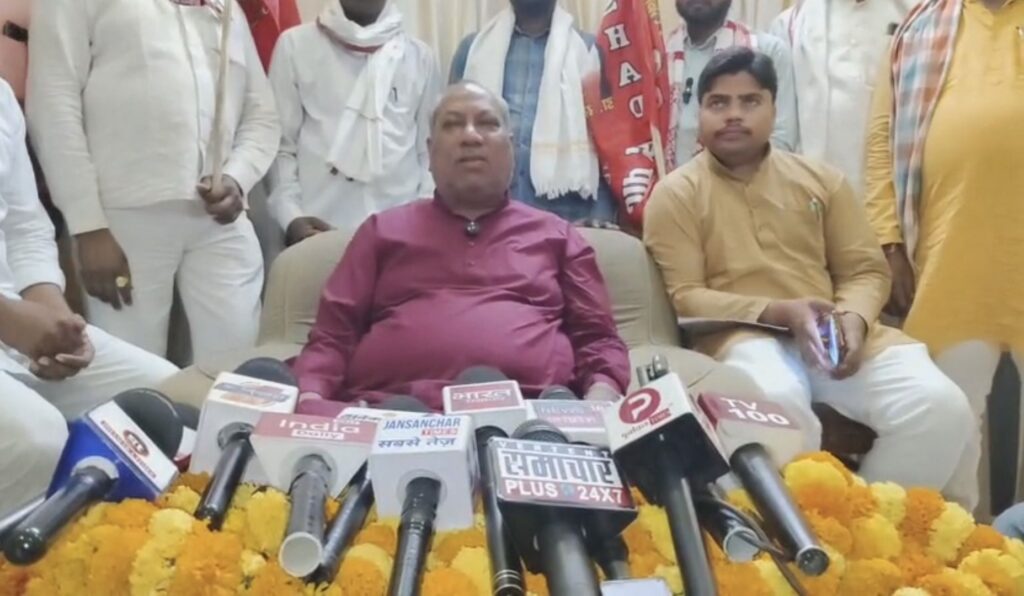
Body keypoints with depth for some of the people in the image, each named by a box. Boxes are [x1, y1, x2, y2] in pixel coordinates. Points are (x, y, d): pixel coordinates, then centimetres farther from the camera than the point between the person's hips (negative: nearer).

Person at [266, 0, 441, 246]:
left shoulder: (420, 55, 9)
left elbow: (429, 150, 12)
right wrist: (291, 217, -7)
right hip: (318, 230, -1)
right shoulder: (295, 45, 6)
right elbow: (280, 145, 6)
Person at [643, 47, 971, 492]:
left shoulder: (822, 179, 16)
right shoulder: (676, 194, 4)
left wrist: (853, 317, -10)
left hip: (834, 332, 4)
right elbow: (686, 297, -3)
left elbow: (867, 269, 15)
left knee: (940, 404, -19)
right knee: (779, 404, -38)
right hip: (742, 335, -4)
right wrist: (780, 312, -16)